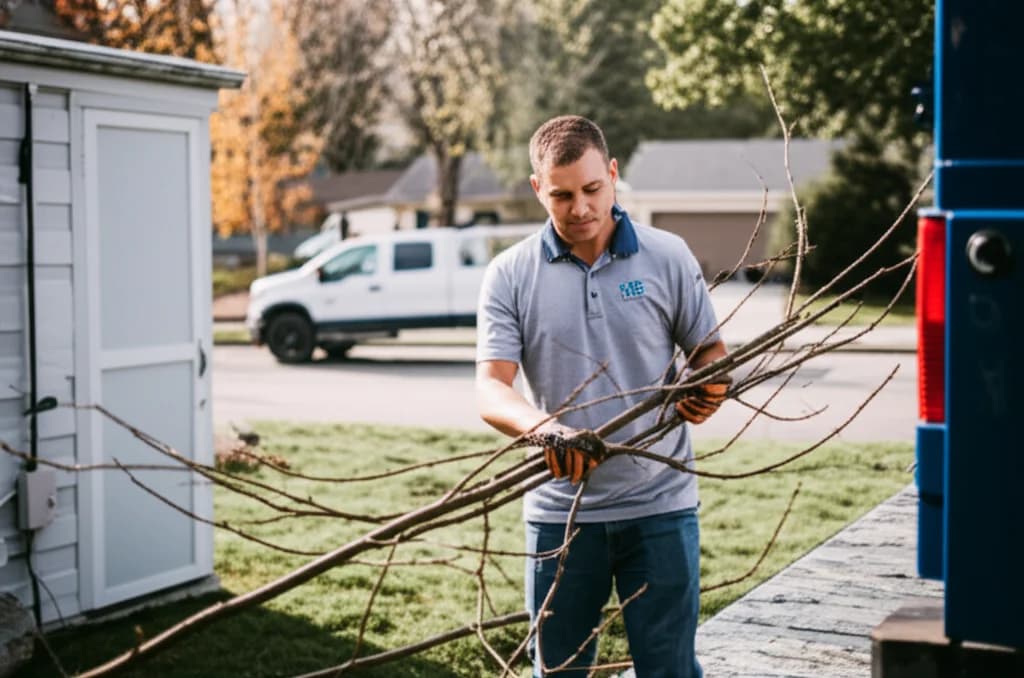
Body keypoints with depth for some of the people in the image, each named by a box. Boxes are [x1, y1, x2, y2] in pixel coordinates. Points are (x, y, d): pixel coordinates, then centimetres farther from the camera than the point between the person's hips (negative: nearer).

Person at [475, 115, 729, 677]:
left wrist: (709, 389, -18)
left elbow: (709, 351, 7)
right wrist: (547, 430, -31)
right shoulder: (510, 275, -2)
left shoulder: (668, 257, -1)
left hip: (660, 506, 0)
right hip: (559, 510, 1)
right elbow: (491, 389, -10)